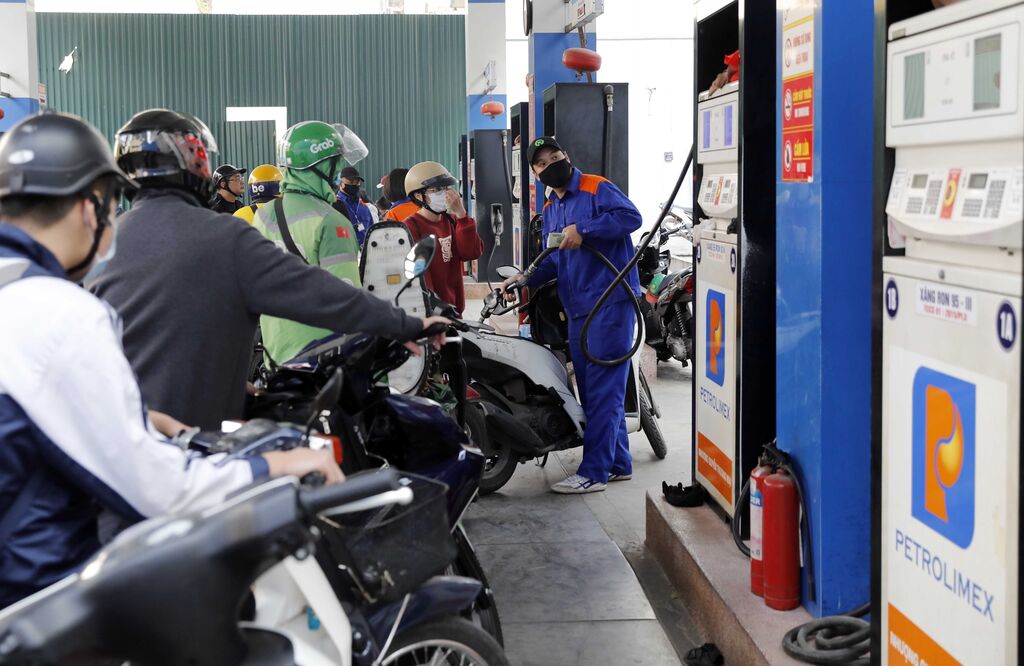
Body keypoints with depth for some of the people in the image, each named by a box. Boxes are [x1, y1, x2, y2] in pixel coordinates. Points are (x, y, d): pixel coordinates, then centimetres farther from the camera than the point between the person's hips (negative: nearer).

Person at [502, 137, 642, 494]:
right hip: (578, 309, 9)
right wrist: (525, 278, 3)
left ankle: (594, 471, -6)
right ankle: (618, 463, 22)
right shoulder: (551, 210, 19)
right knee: (592, 388, 12)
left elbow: (631, 217, -20)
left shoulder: (596, 189, -6)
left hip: (611, 301, -9)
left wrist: (583, 230, -24)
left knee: (602, 388, -8)